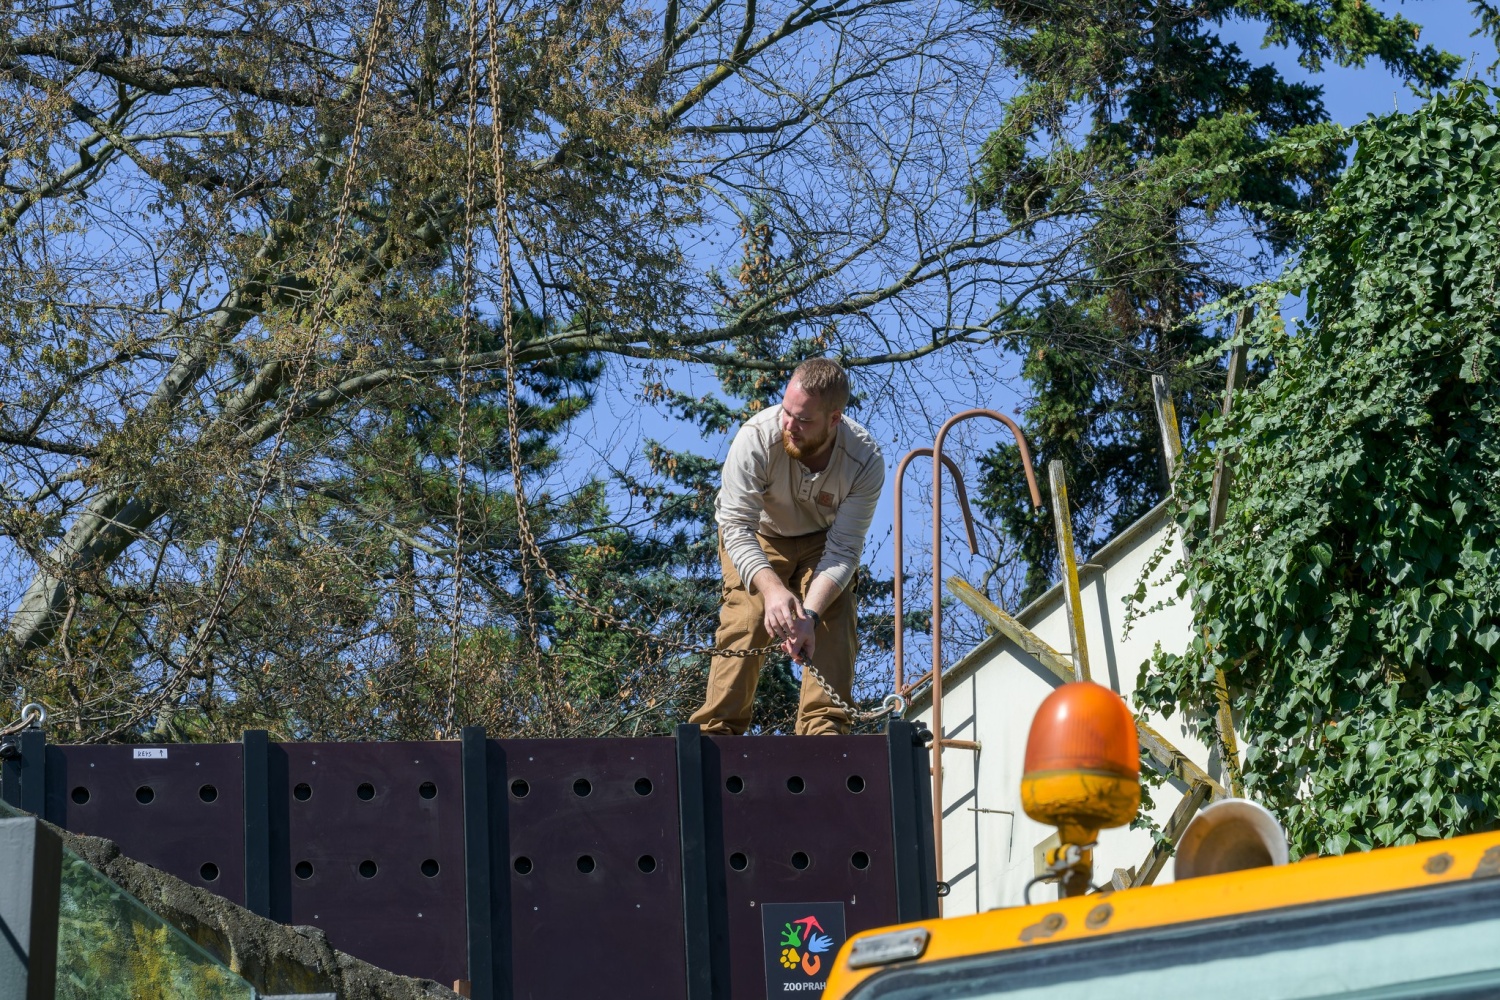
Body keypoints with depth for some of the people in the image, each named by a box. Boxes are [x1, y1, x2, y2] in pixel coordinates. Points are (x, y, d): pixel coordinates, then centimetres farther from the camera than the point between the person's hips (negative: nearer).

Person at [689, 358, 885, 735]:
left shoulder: (866, 461, -31)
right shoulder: (757, 438, -37)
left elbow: (843, 550, -27)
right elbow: (737, 527, -34)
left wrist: (809, 614, -42)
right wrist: (772, 589, -50)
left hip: (823, 539, 1)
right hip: (757, 537, -1)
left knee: (834, 625, -17)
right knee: (745, 624, -17)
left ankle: (824, 729, -14)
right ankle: (716, 730, -14)